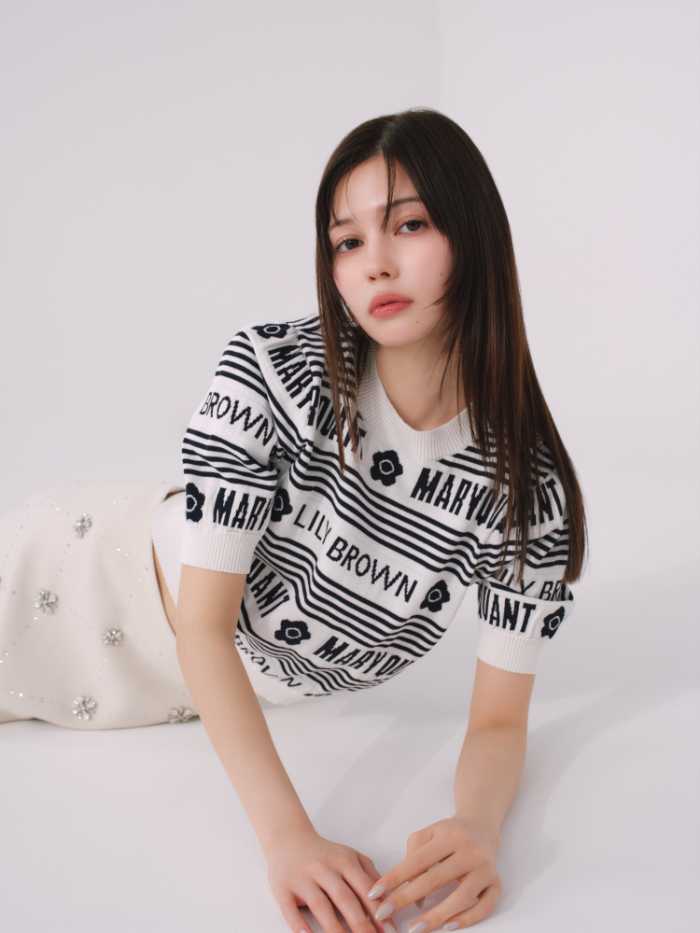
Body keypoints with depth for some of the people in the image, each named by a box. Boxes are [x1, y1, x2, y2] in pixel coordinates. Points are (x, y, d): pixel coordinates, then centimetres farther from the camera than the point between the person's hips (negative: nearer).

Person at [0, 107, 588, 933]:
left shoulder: (530, 486, -22)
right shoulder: (269, 369, -28)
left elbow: (499, 721, -16)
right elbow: (204, 623, -26)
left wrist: (477, 825, -40)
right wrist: (287, 833, -38)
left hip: (244, 693, 2)